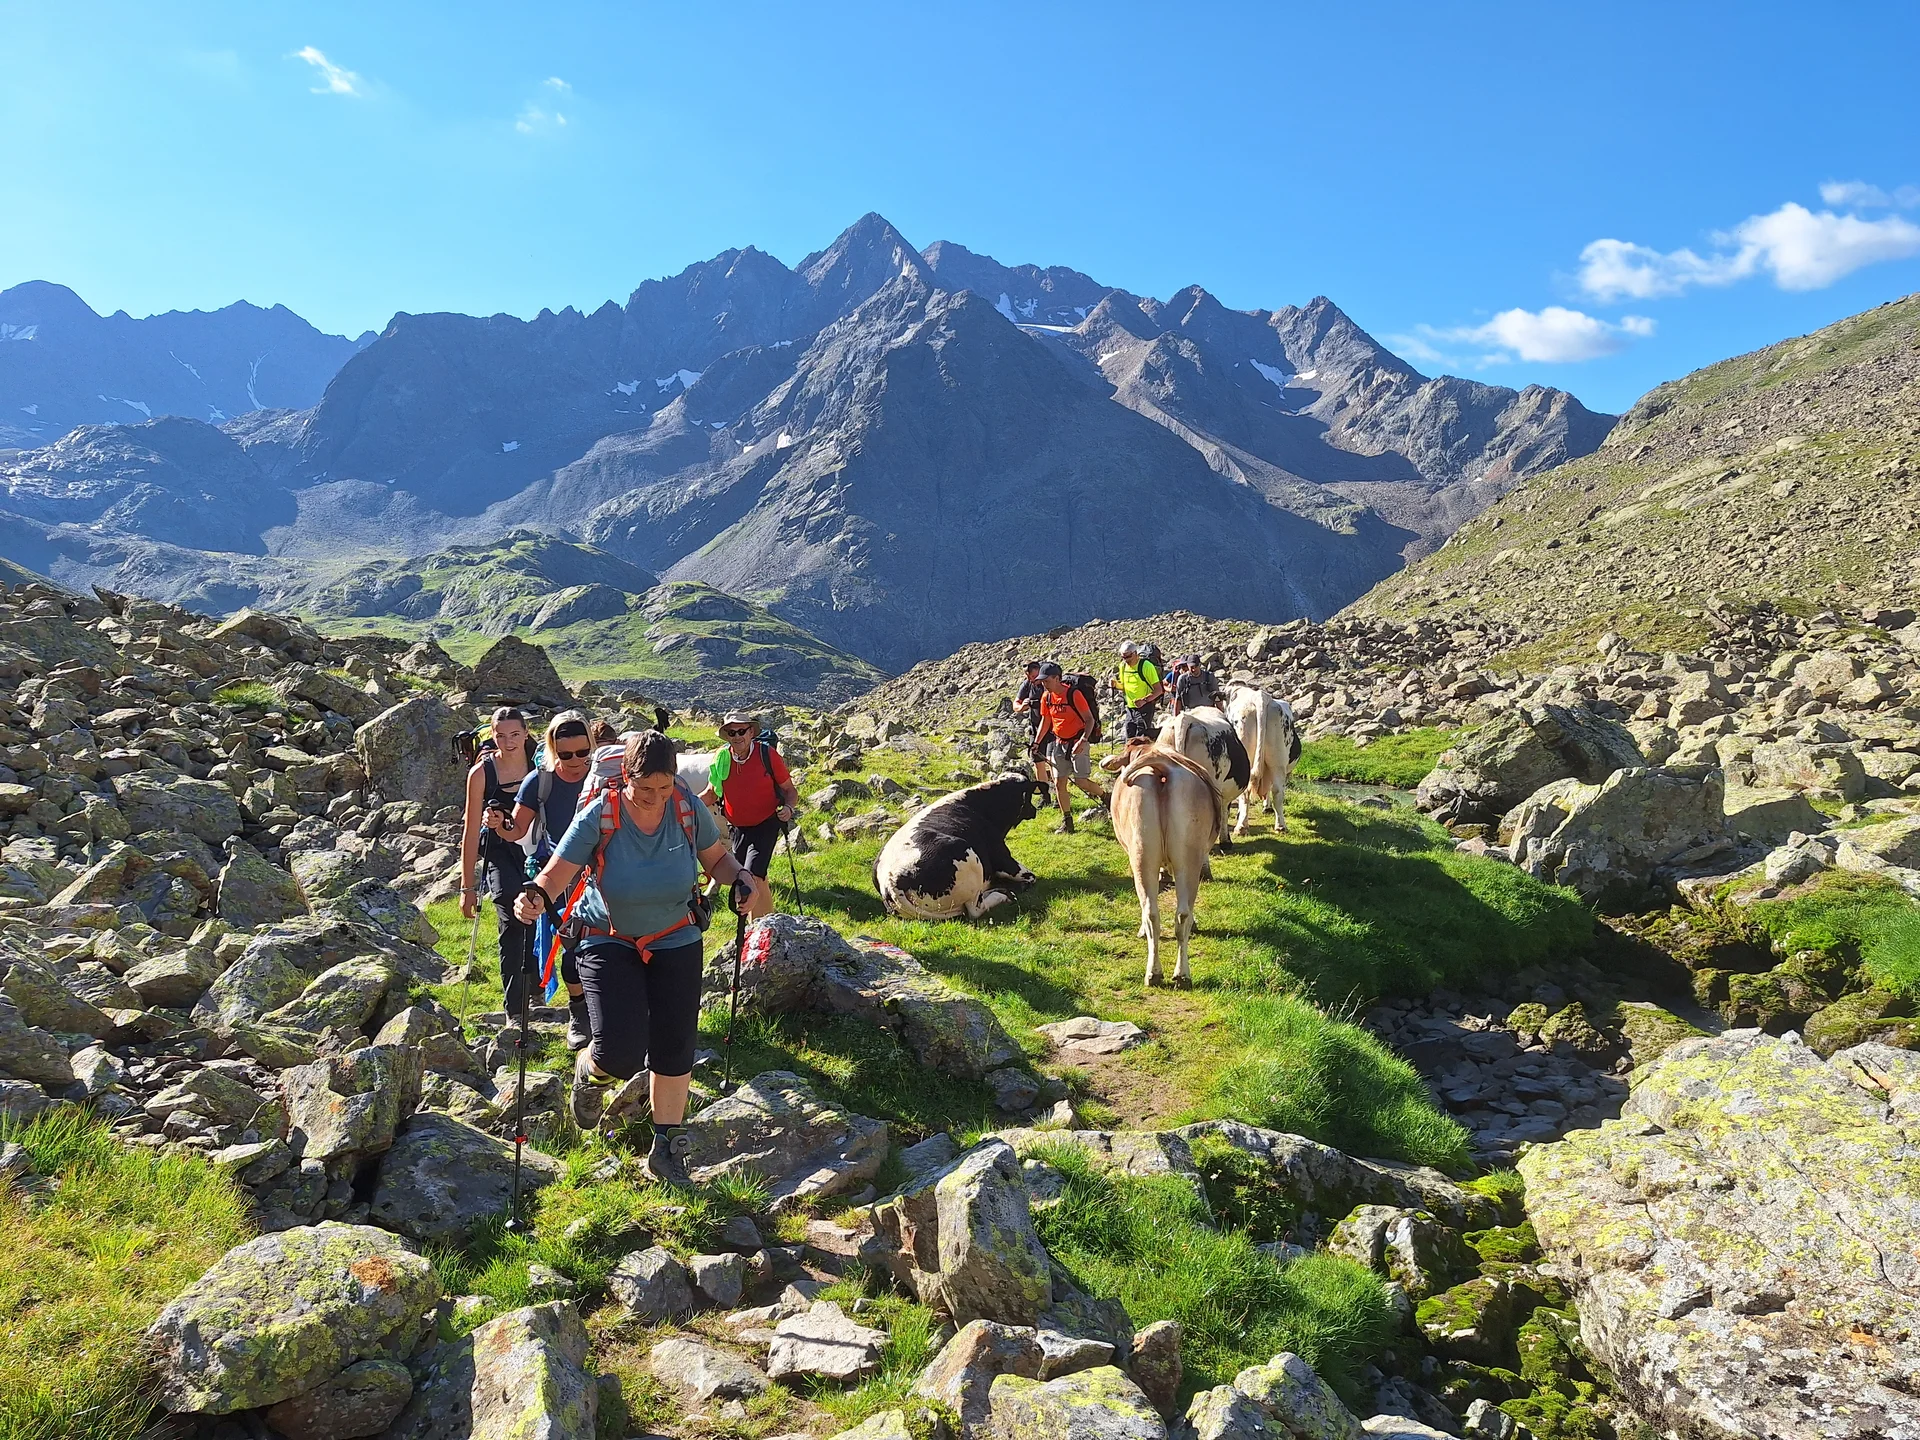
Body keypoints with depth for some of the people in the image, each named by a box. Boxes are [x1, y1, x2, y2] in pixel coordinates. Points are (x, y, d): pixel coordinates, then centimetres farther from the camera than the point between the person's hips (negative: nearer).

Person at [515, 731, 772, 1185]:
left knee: (674, 1049, 6)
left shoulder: (689, 809, -14)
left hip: (675, 941, 3)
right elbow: (556, 875, -23)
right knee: (620, 1054, -15)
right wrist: (535, 899, -45)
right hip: (609, 941, -2)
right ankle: (590, 1073, 25)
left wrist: (743, 877, -20)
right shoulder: (598, 817, -22)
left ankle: (667, 1148, 27)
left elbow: (717, 859, 0)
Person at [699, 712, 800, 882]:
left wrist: (789, 808, -25)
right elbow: (711, 793, 8)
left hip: (766, 826, -5)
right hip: (738, 829, 5)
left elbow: (789, 790, -4)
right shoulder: (722, 758, -5)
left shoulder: (767, 754, -14)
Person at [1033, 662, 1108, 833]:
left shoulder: (1073, 694, -17)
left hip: (1077, 742, -6)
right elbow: (1045, 721, 16)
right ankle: (1067, 822, 13)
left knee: (1081, 781, -11)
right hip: (1059, 743, 6)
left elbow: (1089, 719, -15)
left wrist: (1083, 741, -26)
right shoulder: (1046, 697, 2)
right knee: (1059, 783, 3)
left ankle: (1105, 797, 18)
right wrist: (1036, 743, 10)